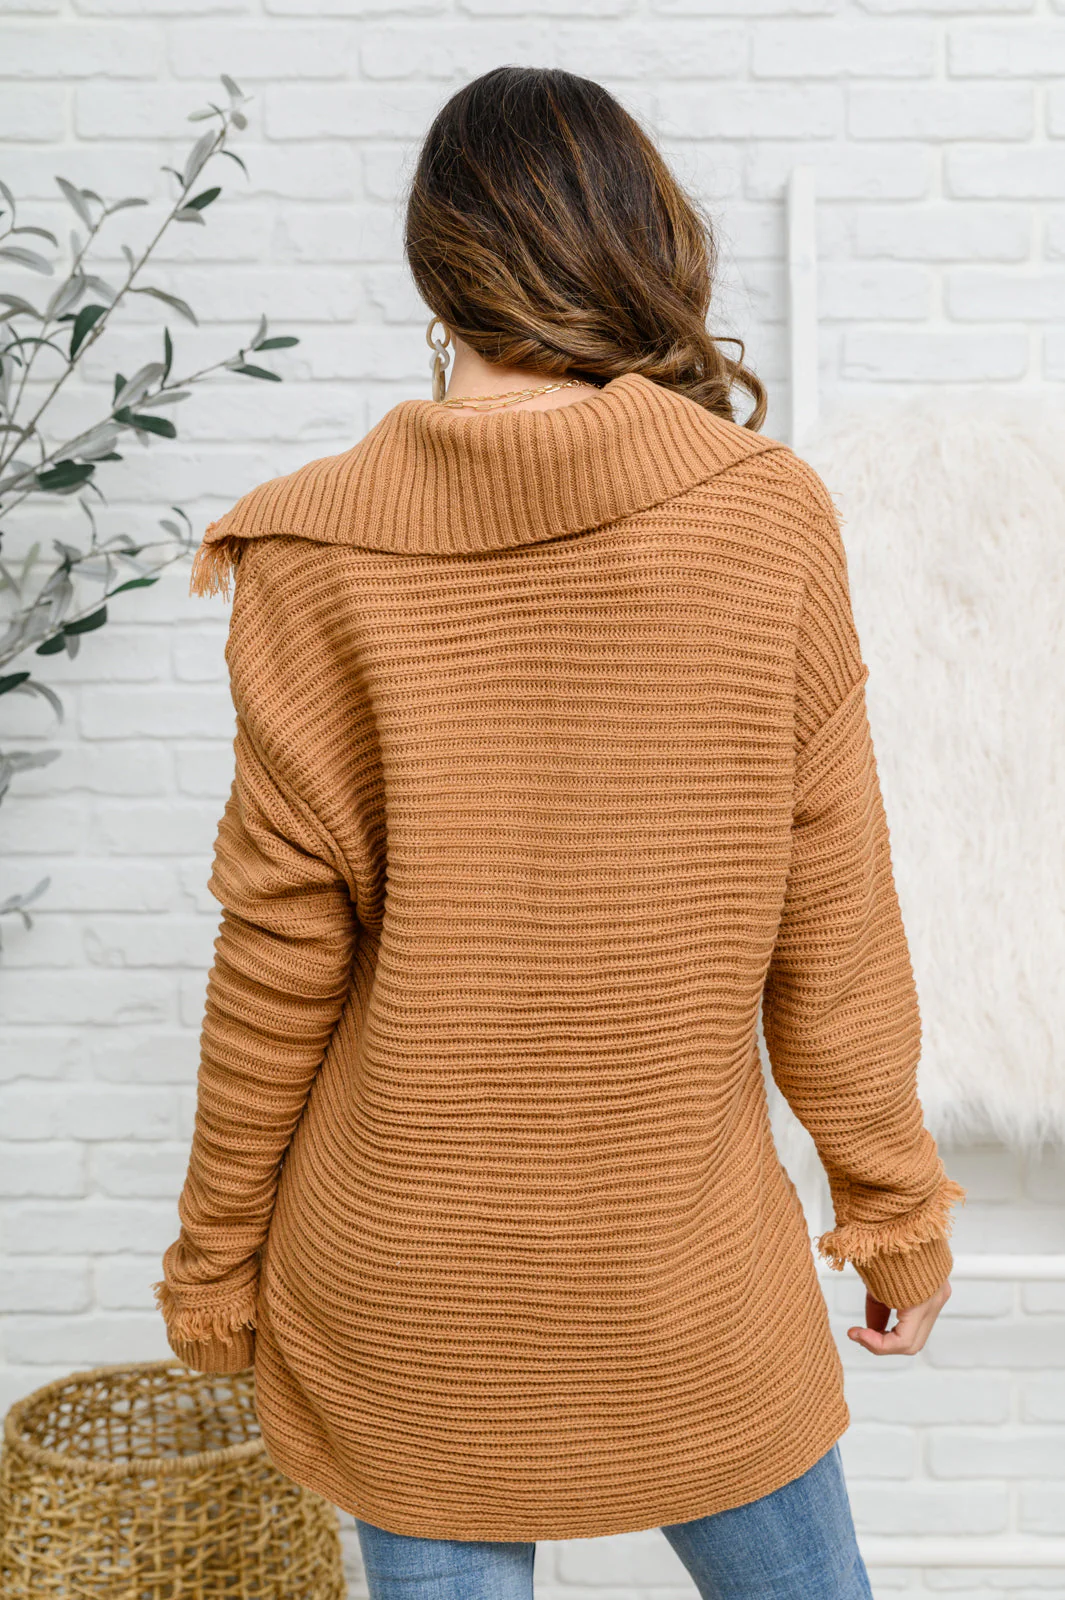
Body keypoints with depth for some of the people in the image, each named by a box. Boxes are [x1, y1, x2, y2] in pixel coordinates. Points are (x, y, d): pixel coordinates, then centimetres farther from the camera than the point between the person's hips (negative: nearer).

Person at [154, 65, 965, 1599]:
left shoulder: (319, 563, -14)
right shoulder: (768, 522, -12)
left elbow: (281, 953, -9)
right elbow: (831, 921, -7)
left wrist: (216, 1251, 5)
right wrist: (894, 1203, 6)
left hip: (405, 1274, 0)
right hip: (681, 1257, 1)